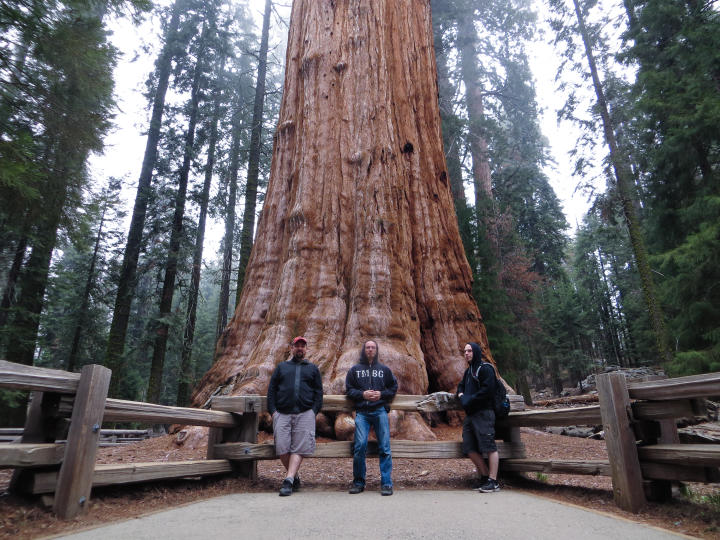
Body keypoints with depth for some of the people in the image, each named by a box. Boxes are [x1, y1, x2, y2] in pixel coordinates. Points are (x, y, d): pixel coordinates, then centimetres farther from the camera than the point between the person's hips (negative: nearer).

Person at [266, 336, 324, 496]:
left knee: (298, 449, -9)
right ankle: (295, 477, 12)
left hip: (304, 414, -1)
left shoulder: (313, 368, 19)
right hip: (282, 414, 1)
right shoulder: (281, 367, 20)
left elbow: (318, 392, 13)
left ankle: (288, 480, -8)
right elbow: (271, 389, 13)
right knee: (282, 448, -5)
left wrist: (314, 411, -1)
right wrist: (273, 410, 1)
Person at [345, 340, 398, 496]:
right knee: (360, 445, -9)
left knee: (384, 447, -3)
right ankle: (358, 482, 7)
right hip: (362, 413, 0)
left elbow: (393, 388, 15)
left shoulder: (384, 370, 15)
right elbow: (349, 390, 10)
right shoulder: (354, 369, 14)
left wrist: (381, 394, -2)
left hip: (380, 411, 1)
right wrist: (362, 394, -7)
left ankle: (386, 483, 4)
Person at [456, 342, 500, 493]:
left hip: (484, 413, -9)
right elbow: (461, 387, 28)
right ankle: (485, 476, 20)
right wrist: (462, 397, 5)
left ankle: (493, 481, 1)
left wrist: (470, 400, -13)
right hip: (470, 415, 9)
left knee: (489, 446, -6)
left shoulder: (485, 368, -6)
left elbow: (488, 390, -17)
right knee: (469, 448, 7)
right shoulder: (468, 371, 20)